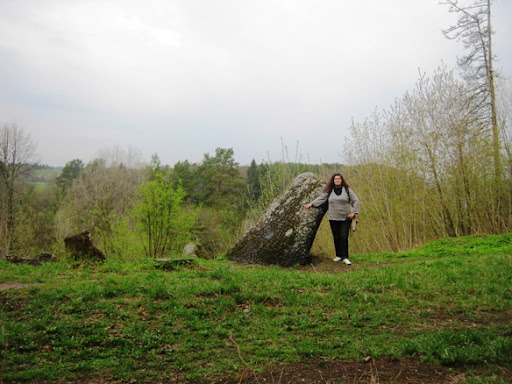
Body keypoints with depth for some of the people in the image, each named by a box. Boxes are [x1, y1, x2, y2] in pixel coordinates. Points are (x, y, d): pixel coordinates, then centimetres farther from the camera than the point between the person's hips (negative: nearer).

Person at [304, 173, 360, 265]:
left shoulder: (347, 190, 1)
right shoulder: (329, 191, 7)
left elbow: (356, 201, 3)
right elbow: (321, 198, 8)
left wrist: (354, 212, -4)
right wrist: (311, 204, -2)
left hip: (345, 218, -2)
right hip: (333, 219, 2)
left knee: (344, 237, -8)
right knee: (336, 237, 7)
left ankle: (345, 257, -3)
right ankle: (339, 255, 20)